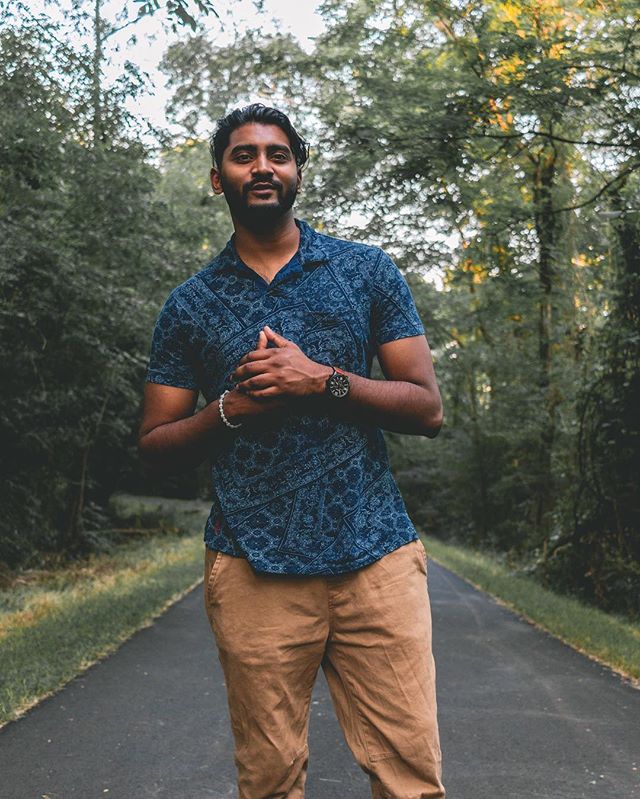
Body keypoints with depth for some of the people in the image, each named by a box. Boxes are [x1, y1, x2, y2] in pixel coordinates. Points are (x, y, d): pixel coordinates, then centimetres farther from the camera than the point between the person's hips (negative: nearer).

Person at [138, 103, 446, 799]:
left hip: (376, 554, 0)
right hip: (252, 570, 1)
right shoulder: (189, 304, 10)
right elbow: (155, 446, 11)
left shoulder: (367, 270, 9)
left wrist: (323, 381, -11)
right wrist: (230, 408, -8)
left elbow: (427, 408, 4)